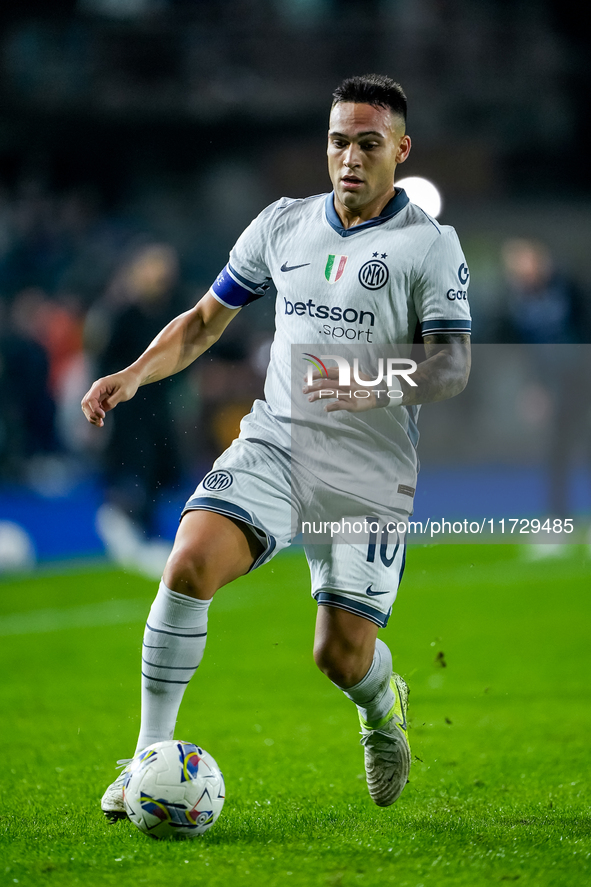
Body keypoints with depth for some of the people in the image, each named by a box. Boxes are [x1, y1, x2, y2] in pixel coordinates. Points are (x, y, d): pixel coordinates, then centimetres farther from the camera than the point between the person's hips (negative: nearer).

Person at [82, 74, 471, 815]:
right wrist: (133, 374, 3)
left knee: (342, 656, -6)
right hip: (271, 445, 3)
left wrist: (376, 389, -29)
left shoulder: (430, 245, -3)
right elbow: (205, 321, 19)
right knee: (190, 562, -23)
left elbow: (453, 368, -10)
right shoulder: (282, 224, 10)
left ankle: (383, 706, 34)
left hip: (369, 471, -3)